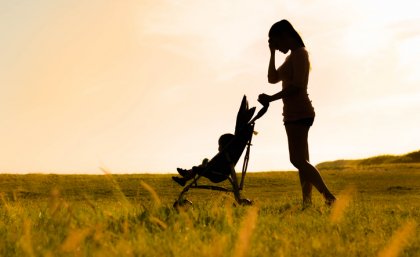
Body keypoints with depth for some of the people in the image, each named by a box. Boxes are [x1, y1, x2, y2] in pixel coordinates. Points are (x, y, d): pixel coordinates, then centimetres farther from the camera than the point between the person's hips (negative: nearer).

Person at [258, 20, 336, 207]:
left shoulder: (299, 53, -9)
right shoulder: (292, 57, 21)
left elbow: (297, 85, -19)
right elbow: (273, 78, 22)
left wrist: (271, 98, -19)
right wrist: (272, 53, 15)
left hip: (298, 112, -11)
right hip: (295, 113, 11)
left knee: (298, 159, -18)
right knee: (301, 160, 6)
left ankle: (329, 196, -23)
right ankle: (307, 202, 4)